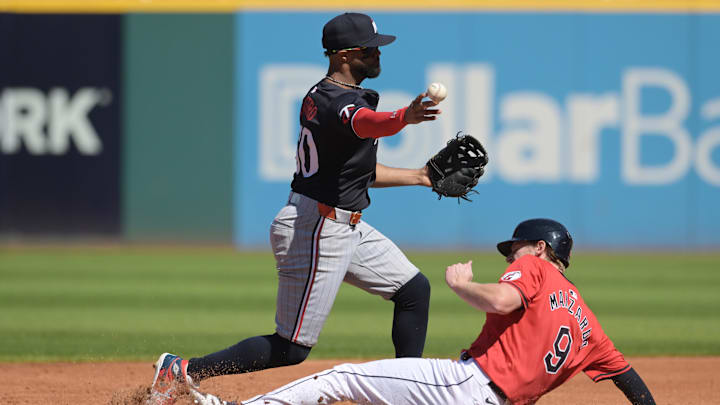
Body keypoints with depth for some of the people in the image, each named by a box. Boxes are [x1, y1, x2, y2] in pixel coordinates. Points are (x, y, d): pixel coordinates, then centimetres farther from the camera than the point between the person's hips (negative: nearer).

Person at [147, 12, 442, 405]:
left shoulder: (320, 94, 11)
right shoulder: (340, 103, -21)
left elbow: (354, 168, 21)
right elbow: (370, 123, -47)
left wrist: (417, 176, 24)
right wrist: (404, 118, -68)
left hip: (345, 228, 11)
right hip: (318, 229, -11)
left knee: (414, 288, 14)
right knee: (292, 348, -5)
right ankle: (183, 371, 1)